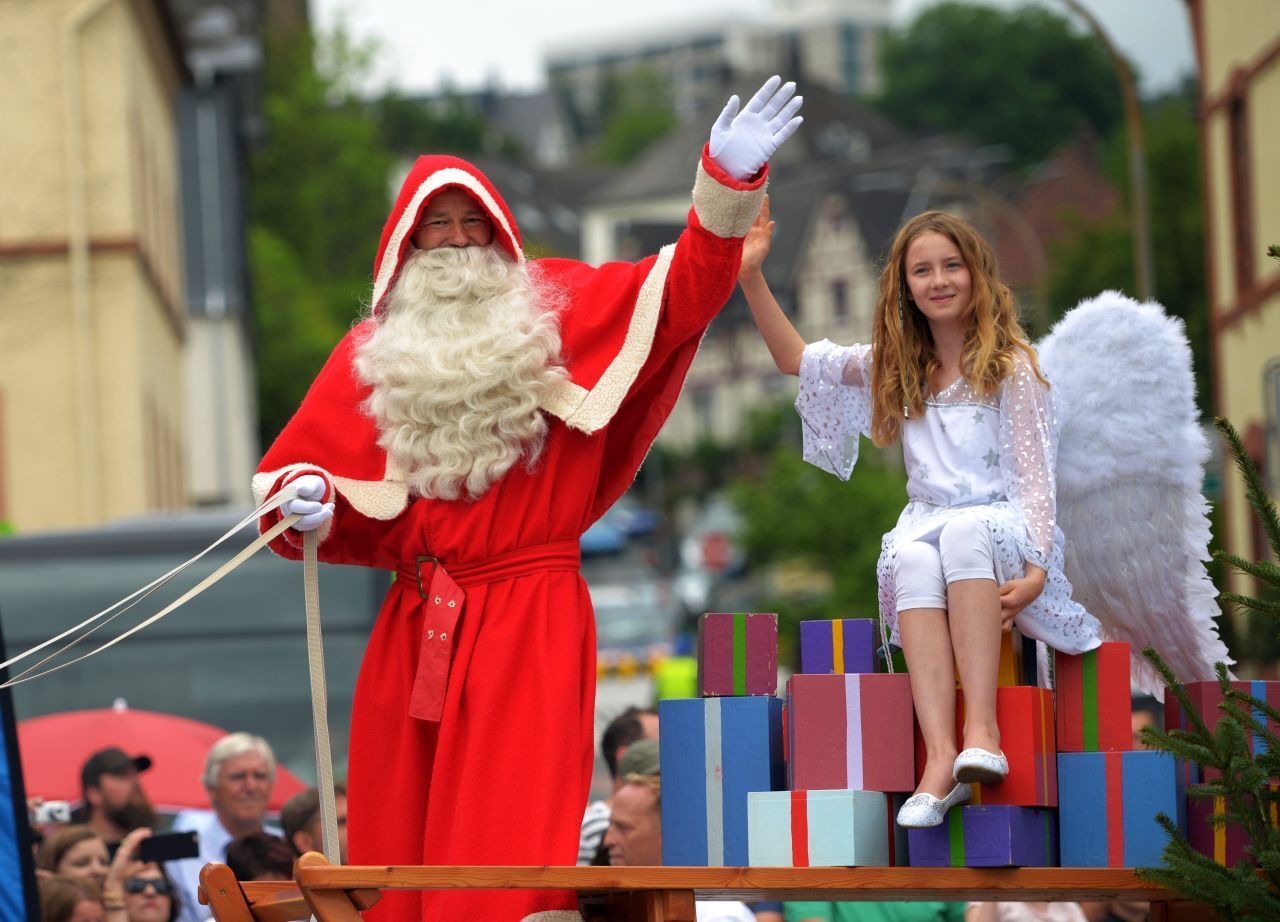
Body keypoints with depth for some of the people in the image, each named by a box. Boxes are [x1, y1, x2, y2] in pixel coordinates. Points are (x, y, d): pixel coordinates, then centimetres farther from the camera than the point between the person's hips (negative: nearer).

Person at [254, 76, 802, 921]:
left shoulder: (555, 312, 5)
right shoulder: (377, 351, 12)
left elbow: (681, 293, -5)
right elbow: (301, 466, 13)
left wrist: (727, 184, -18)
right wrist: (306, 500, -10)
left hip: (532, 623, -3)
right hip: (416, 630, 3)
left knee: (516, 837, -12)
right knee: (402, 840, 3)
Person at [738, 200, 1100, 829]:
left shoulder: (1011, 366, 5)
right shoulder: (898, 366, 19)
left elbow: (1035, 472, -2)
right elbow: (795, 359, 20)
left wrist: (1037, 569, -16)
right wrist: (752, 277, 7)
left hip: (1002, 528, -3)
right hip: (927, 526, 3)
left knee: (964, 532, -39)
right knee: (911, 559, -34)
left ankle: (982, 728, -48)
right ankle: (941, 758, -50)